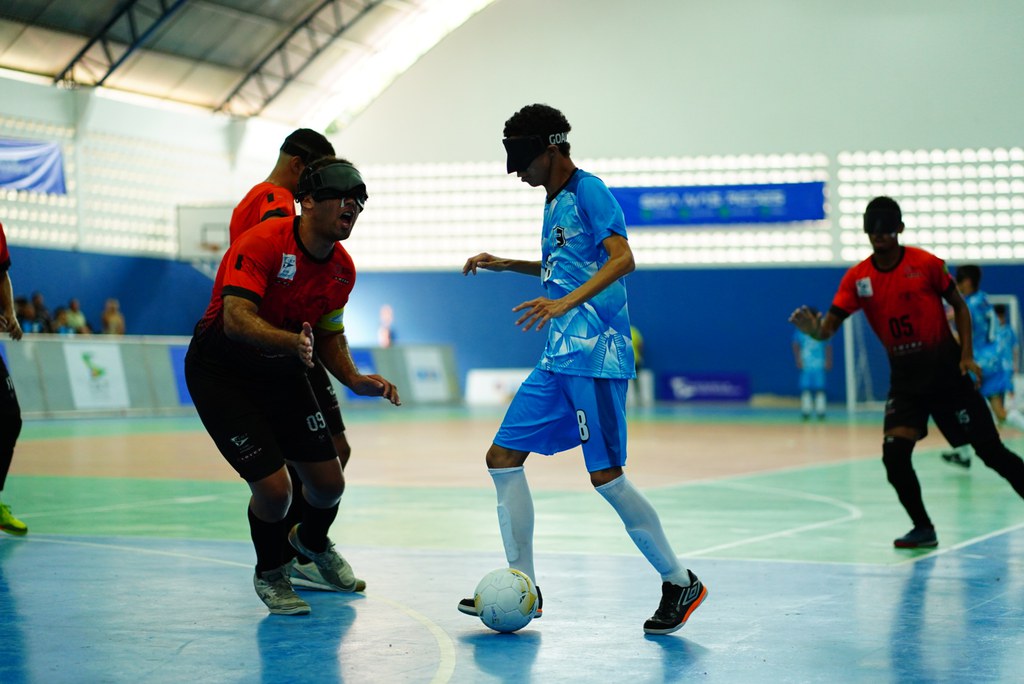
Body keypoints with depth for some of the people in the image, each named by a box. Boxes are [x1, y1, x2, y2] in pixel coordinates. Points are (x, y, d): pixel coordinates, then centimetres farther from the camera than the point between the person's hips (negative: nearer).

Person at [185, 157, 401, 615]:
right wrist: (291, 341, -54)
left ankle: (312, 542, 41)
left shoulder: (342, 268, -3)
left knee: (329, 482, 2)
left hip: (282, 370, 7)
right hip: (220, 371, -6)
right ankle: (269, 574, 16)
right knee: (273, 487, -17)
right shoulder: (262, 243, -26)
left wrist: (355, 380, -5)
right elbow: (236, 319, -38)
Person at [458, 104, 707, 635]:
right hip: (557, 360, 10)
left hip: (594, 356, -10)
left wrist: (566, 302, -34)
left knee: (606, 476, -10)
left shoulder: (588, 191, -8)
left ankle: (680, 583, 3)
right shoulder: (555, 202, 20)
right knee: (503, 458, 5)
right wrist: (506, 265, 30)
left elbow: (622, 258, -22)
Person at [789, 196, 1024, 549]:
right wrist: (815, 328, -33)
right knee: (894, 454, -12)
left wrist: (967, 355, -8)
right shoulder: (858, 277, -3)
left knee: (991, 451, -3)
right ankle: (923, 529, 7)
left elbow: (959, 306, 1)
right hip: (905, 377, 3)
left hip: (947, 370, -2)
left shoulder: (926, 264, -9)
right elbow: (829, 326, -10)